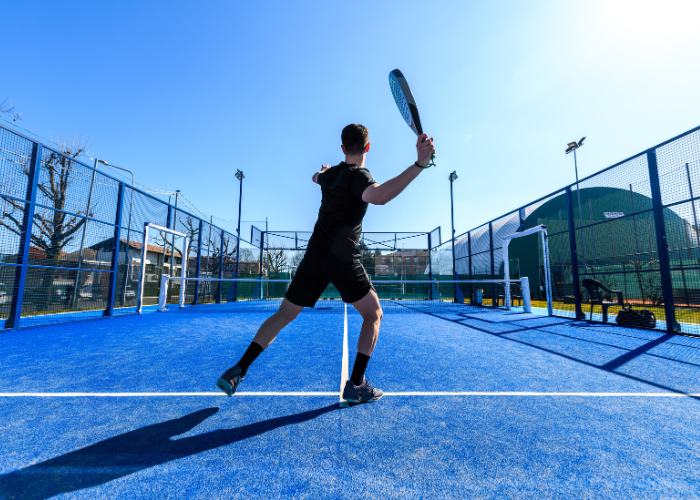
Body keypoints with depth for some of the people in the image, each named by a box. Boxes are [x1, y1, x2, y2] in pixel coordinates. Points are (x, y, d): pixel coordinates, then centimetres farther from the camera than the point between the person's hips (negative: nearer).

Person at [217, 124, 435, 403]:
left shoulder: (330, 174, 11)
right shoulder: (358, 175, -10)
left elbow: (316, 177, 38)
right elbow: (378, 196, -34)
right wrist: (419, 164, -37)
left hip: (314, 256, 6)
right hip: (344, 260, -6)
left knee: (284, 315, 15)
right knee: (373, 315, 11)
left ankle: (238, 371, 16)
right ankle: (356, 385, 9)